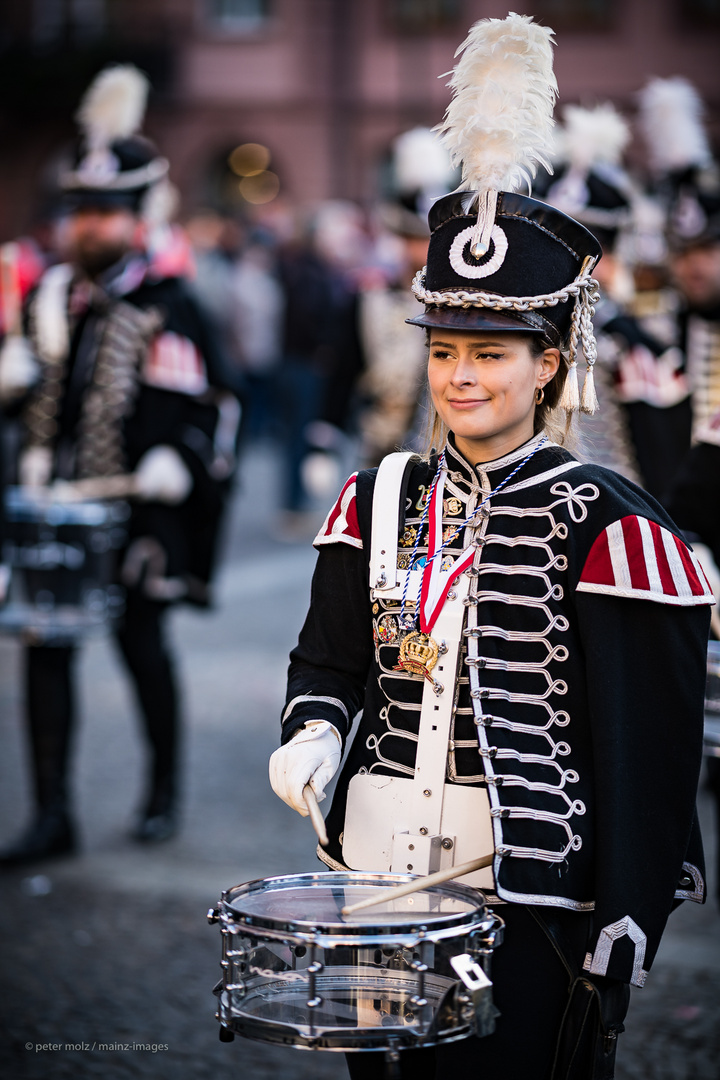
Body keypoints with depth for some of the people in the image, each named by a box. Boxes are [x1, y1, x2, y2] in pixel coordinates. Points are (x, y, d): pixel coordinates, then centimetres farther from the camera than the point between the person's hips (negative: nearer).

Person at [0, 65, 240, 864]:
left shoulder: (165, 306, -6)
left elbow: (211, 402, -8)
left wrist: (177, 457, -25)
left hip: (133, 507, -5)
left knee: (140, 640, 6)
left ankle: (163, 790, 28)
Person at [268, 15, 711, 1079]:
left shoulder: (608, 526, -10)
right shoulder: (378, 502, 7)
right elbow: (329, 653, 11)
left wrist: (625, 940, -11)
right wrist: (314, 727, -13)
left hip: (532, 905, -5)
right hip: (378, 876, 5)